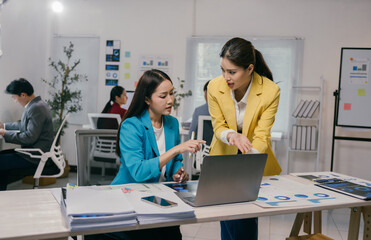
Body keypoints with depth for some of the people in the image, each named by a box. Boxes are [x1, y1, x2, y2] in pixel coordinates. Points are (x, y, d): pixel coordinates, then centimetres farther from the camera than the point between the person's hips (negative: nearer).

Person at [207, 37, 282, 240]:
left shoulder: (270, 91, -21)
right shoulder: (215, 87, -17)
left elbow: (261, 135, -21)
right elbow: (218, 127, -8)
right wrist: (231, 135, -32)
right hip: (224, 157, 1)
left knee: (248, 218, -2)